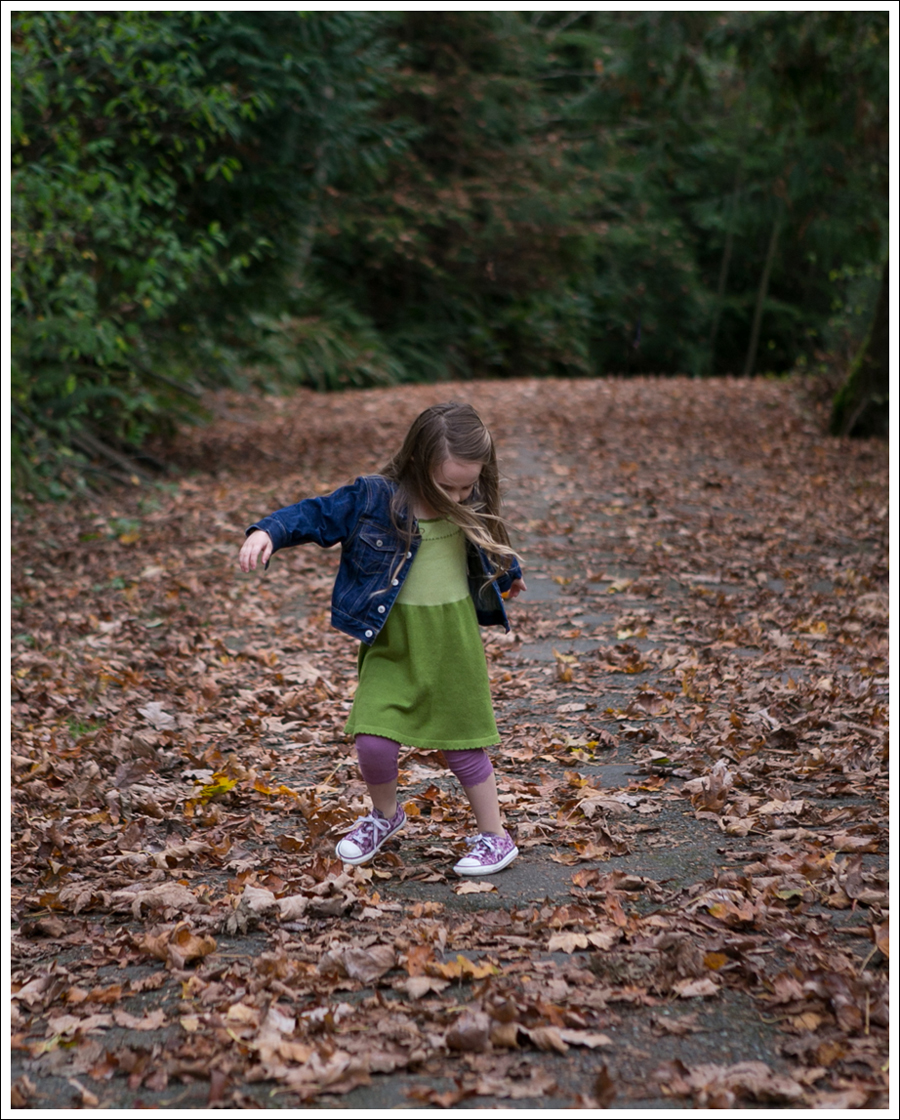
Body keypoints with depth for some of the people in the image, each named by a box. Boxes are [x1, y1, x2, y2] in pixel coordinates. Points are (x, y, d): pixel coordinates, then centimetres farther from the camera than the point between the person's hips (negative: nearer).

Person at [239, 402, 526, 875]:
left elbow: (490, 548, 19)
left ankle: (495, 837, 25)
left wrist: (508, 575, 38)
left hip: (454, 639, 1)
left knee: (463, 742, 7)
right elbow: (315, 515, -8)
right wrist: (267, 531, -26)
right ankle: (385, 815, 23)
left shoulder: (470, 509, -2)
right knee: (374, 741, -9)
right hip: (391, 641, -1)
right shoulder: (372, 498, -14)